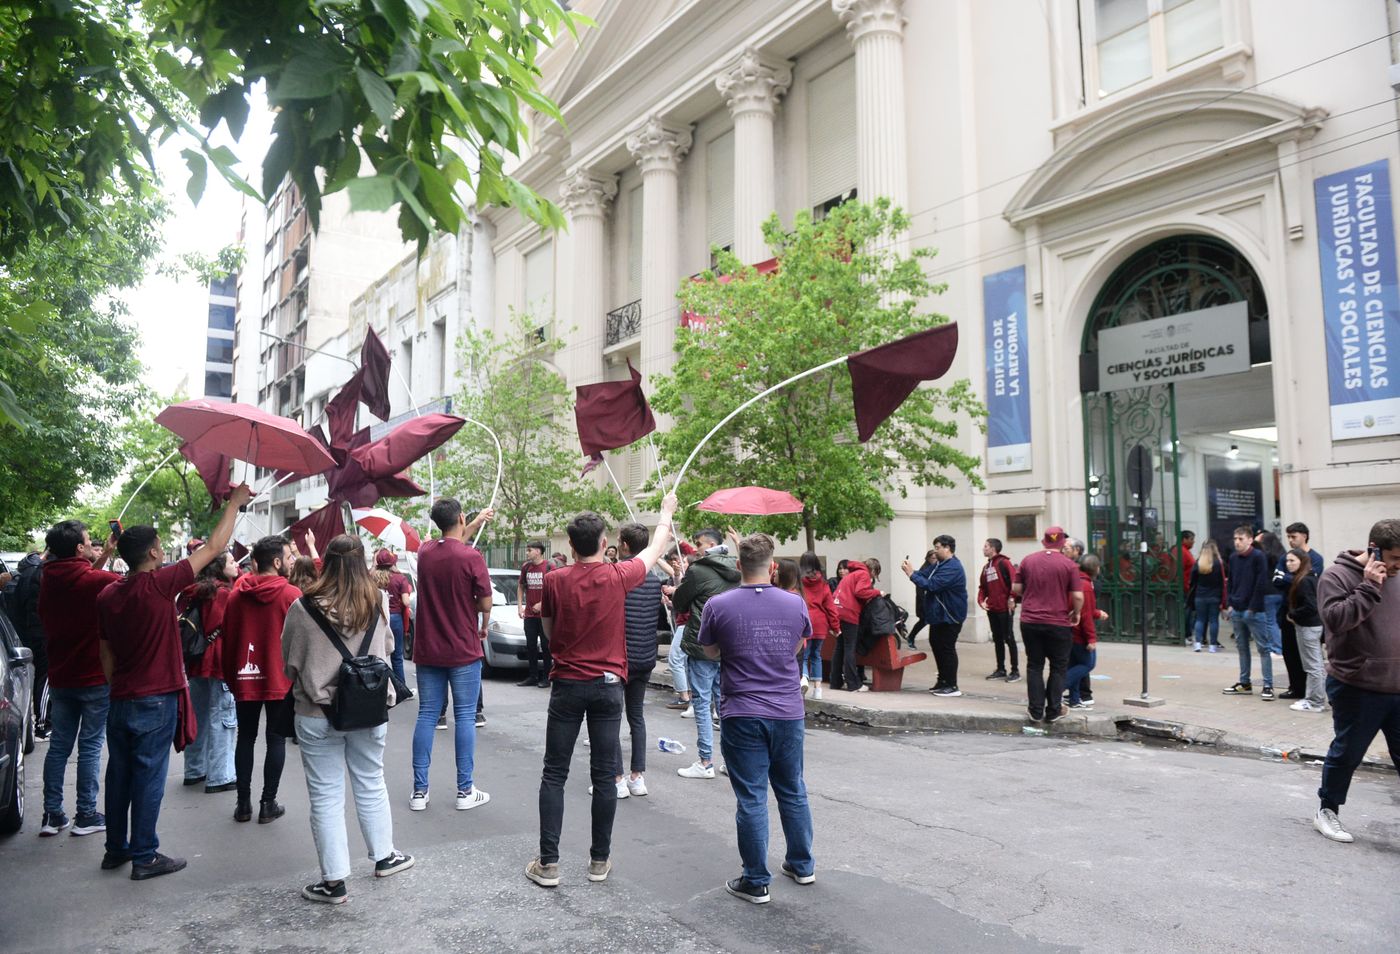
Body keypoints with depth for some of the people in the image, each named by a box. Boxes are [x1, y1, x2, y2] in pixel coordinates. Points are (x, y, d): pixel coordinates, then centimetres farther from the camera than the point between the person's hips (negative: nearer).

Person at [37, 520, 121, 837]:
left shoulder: (49, 579, 2)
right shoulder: (98, 581, -19)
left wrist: (105, 555, 12)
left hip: (60, 677, 6)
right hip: (95, 677, -6)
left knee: (59, 745, 13)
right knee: (91, 745, 3)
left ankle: (52, 814, 18)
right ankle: (86, 816, 9)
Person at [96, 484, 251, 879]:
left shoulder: (108, 595, 4)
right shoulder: (160, 584, -15)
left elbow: (106, 654, 11)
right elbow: (213, 548, -10)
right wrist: (235, 503, -1)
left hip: (120, 701, 7)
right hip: (156, 701, -7)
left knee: (119, 774, 15)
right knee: (149, 778, 1)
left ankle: (116, 849, 26)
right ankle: (144, 856, 8)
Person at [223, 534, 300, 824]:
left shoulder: (237, 594, 3)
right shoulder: (291, 594, -12)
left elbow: (228, 637, 8)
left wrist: (230, 676, 17)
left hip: (245, 678, 4)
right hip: (280, 680, -4)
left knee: (246, 737, 14)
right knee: (276, 739, 6)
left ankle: (243, 802, 18)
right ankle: (268, 803, 9)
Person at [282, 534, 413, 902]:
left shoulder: (303, 607, -15)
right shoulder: (379, 603, -10)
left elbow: (289, 661, -1)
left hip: (316, 714, -2)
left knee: (326, 796, 9)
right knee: (371, 785, 20)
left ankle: (334, 881, 17)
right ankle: (384, 856, 35)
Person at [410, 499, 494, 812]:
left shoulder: (425, 552, 1)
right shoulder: (471, 557, -16)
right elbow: (486, 604, -10)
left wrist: (477, 523, 31)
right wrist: (483, 626, 10)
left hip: (427, 650, 5)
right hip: (463, 651, -5)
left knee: (427, 716, 10)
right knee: (464, 717, 3)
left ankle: (419, 791, 14)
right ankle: (465, 791, 9)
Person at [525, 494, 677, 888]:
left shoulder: (555, 580, -7)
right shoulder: (618, 576, -8)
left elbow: (549, 633, 6)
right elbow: (656, 549, 10)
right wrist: (667, 512, 26)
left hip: (567, 685, 0)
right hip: (608, 685, 0)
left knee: (554, 775, 8)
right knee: (604, 775, 9)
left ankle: (548, 863, 10)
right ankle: (600, 860, 19)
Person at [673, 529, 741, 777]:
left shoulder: (698, 571, -14)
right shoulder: (735, 572, 7)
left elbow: (678, 604, -3)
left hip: (701, 647, -6)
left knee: (702, 703, 2)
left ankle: (705, 762, 7)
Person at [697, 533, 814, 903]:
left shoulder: (718, 605, -10)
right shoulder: (796, 604, -3)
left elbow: (711, 653, 6)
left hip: (743, 715, -3)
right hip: (789, 712, 3)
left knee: (751, 799, 4)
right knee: (793, 791, 19)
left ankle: (756, 882, 13)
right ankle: (802, 865, 33)